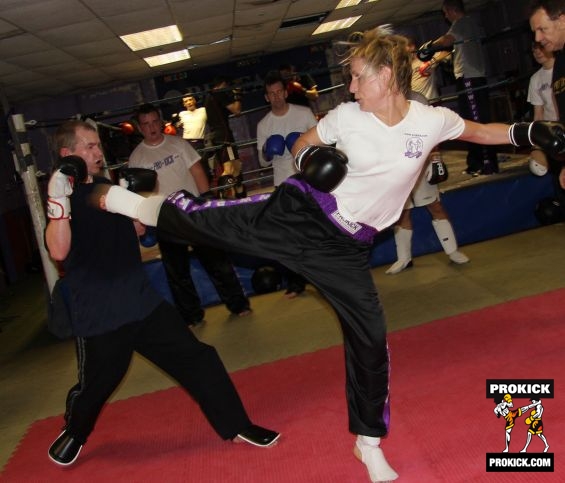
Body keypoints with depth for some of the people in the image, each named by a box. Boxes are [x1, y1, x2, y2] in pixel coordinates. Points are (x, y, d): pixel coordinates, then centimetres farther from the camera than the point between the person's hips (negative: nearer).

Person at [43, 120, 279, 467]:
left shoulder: (107, 187, 10)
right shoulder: (61, 197, -11)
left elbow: (137, 229, 20)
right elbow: (59, 251, -27)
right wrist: (59, 198, -36)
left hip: (143, 302, 6)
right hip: (98, 317, -5)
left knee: (196, 358, 2)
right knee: (95, 385, 9)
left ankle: (236, 426, 15)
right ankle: (74, 433, 43)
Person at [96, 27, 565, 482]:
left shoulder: (433, 120, -6)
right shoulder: (346, 116, -6)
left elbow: (478, 131, 12)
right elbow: (302, 144, 9)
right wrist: (308, 159, -14)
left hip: (345, 245, 0)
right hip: (298, 213, 0)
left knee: (370, 337, 0)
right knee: (212, 220, -8)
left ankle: (368, 441, 21)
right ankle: (155, 207, 26)